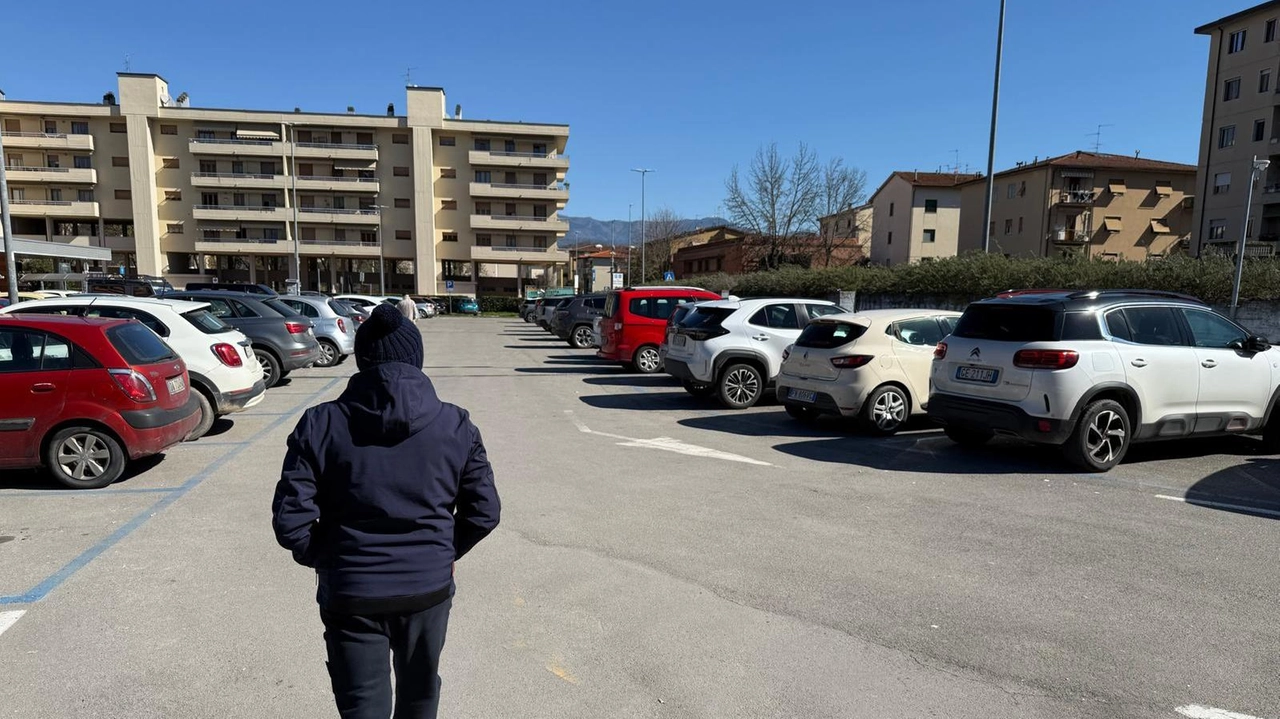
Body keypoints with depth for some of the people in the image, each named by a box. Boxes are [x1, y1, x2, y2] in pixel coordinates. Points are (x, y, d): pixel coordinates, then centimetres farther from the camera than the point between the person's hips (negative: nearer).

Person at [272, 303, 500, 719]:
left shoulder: (321, 425, -9)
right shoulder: (456, 425, -6)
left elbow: (290, 521, -10)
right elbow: (484, 512, -3)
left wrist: (325, 559, 8)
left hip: (351, 593, -1)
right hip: (429, 587, 2)